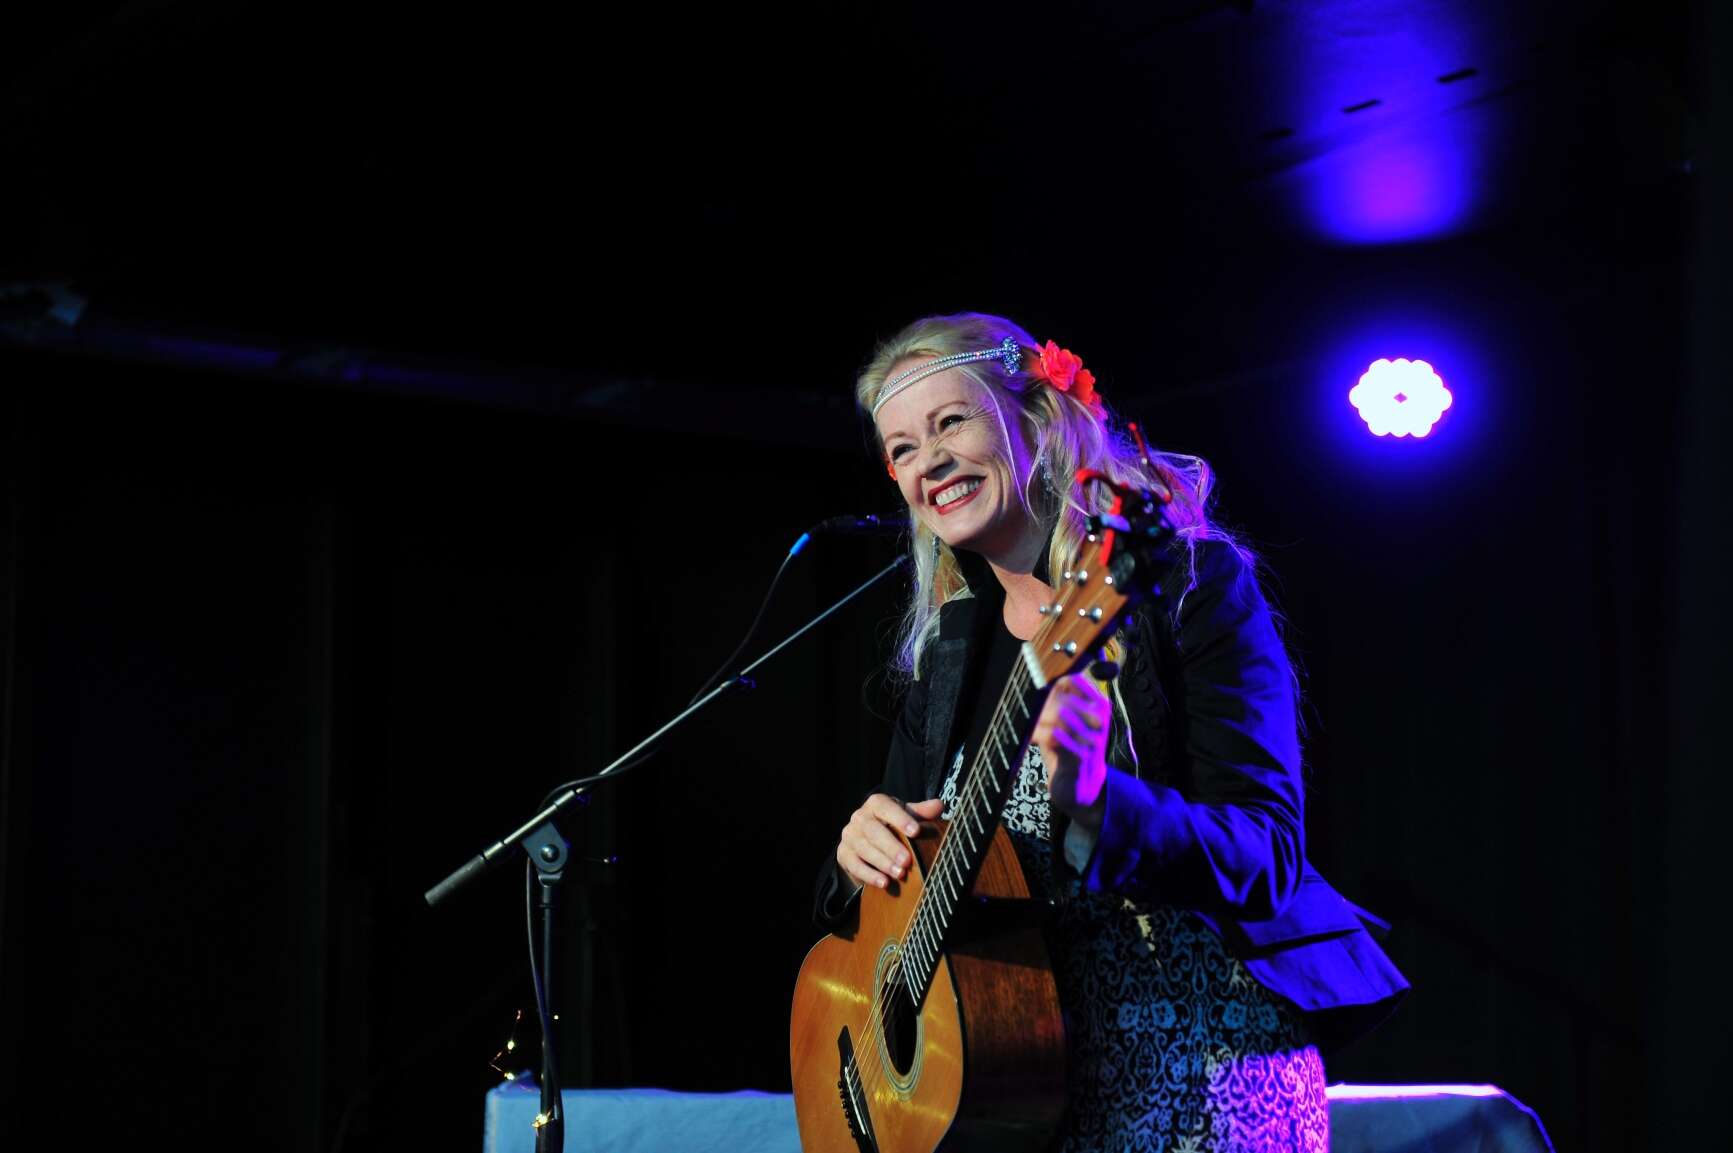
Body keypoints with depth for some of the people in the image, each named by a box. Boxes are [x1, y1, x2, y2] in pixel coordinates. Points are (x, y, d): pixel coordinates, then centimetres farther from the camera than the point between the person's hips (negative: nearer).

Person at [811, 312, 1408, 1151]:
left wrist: (1097, 800, -31)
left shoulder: (1189, 583, -6)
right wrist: (861, 855, -8)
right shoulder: (945, 643, 10)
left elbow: (1266, 854, -14)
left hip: (1199, 1064, -5)